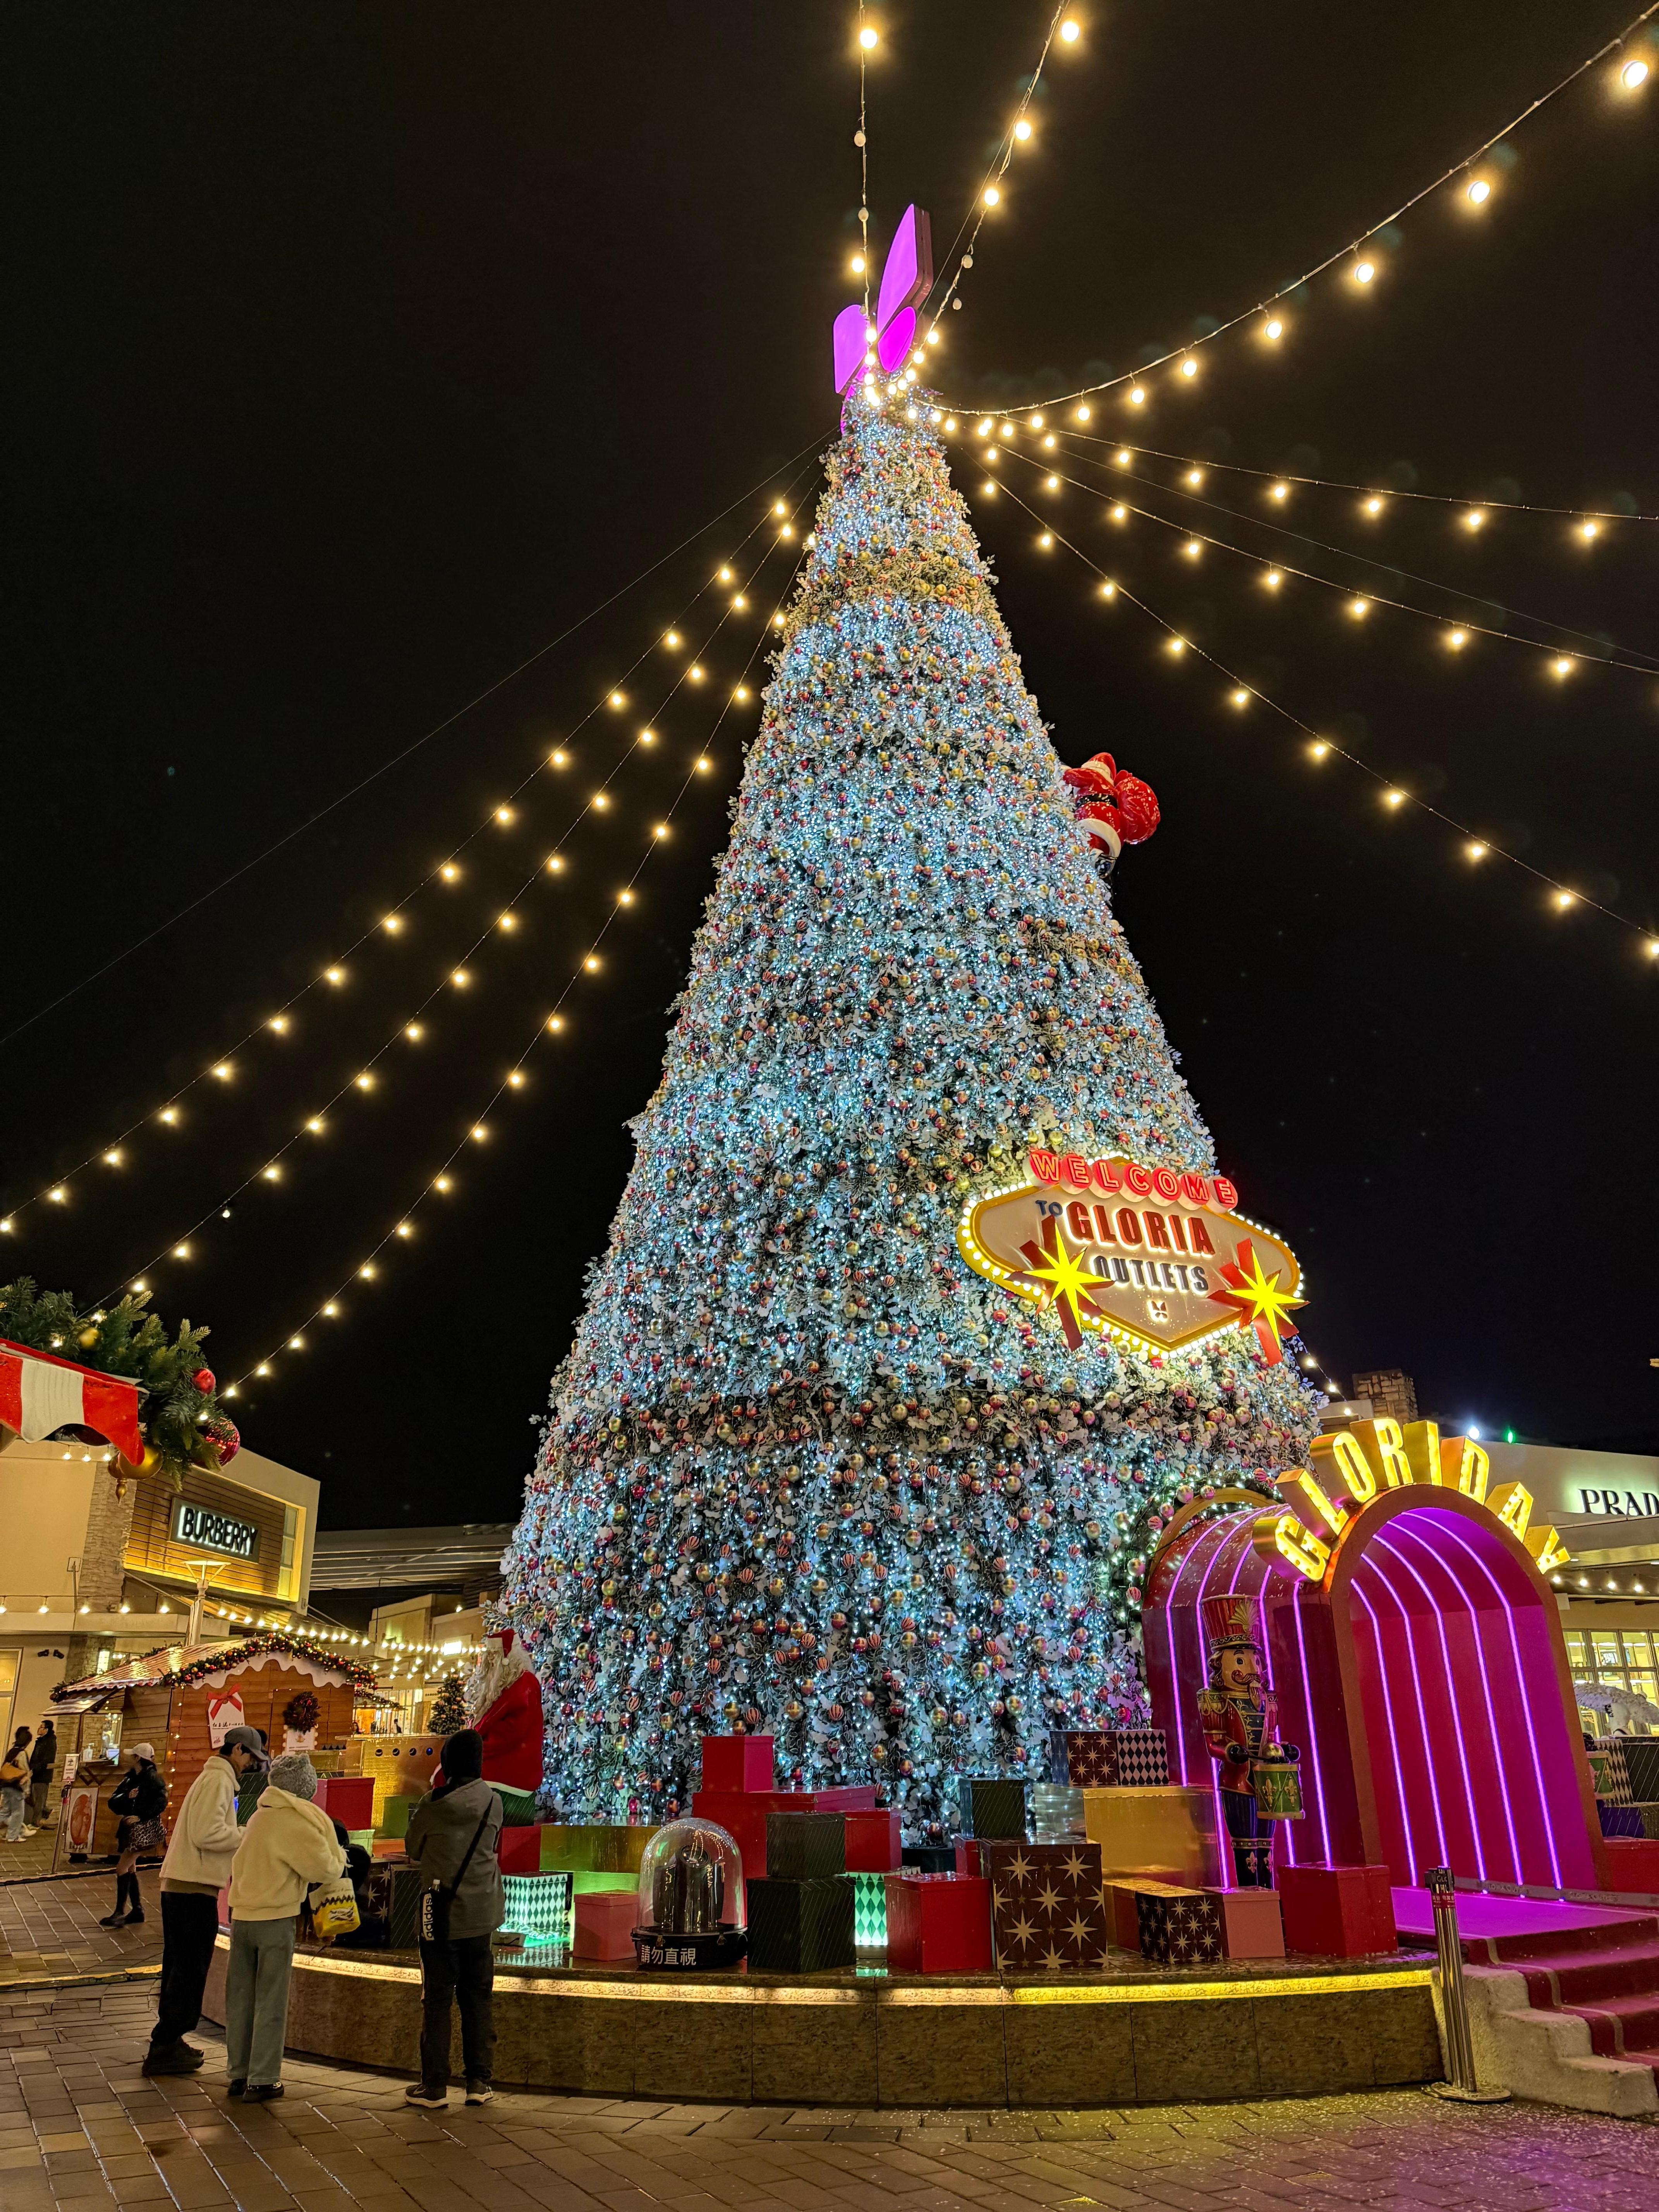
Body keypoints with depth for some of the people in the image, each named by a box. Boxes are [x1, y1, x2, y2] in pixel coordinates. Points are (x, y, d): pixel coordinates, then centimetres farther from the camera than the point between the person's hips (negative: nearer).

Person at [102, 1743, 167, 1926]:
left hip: (144, 1828, -8)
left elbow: (161, 1802, -18)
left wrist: (141, 1816, -23)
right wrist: (127, 1797, -16)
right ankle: (137, 1910, 22)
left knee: (122, 1868, -11)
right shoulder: (130, 1778, 9)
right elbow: (113, 1802, 2)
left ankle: (120, 1912, -5)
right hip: (129, 1827, 8)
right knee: (130, 1868, 12)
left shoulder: (152, 1777, -12)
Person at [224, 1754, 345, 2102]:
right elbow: (322, 1868, -15)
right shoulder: (296, 1822, -14)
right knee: (270, 2003, 3)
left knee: (240, 1998, 14)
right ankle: (262, 2081, 7)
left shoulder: (261, 1815, 9)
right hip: (276, 1918, -6)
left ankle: (240, 2074, 21)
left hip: (242, 1916, 6)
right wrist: (338, 1859, 6)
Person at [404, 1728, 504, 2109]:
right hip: (480, 1915, 2)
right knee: (478, 1999, 11)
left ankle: (434, 2085, 12)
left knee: (436, 2000, 8)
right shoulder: (493, 1802, -4)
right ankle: (479, 2081, 14)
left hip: (440, 1916, -2)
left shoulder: (433, 1803, -11)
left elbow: (413, 1849, 5)